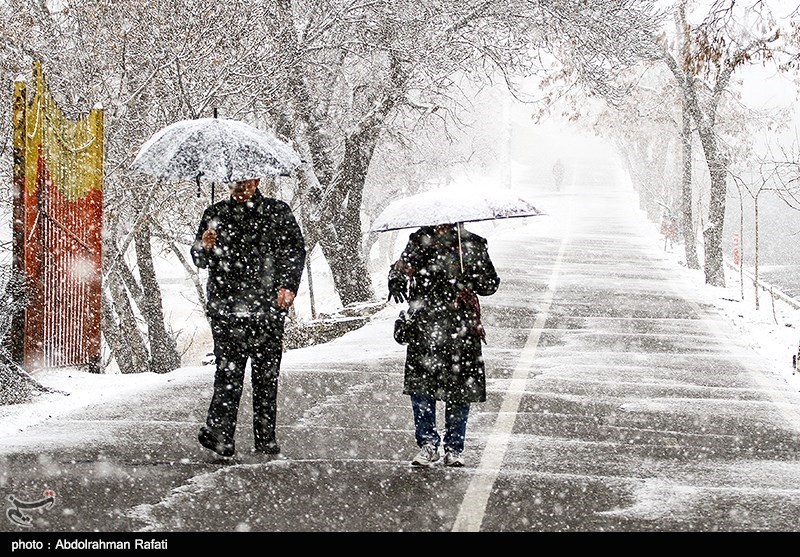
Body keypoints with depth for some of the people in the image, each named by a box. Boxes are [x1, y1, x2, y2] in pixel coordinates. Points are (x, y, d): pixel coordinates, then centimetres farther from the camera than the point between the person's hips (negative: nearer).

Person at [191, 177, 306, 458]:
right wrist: (205, 247, -11)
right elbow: (200, 260, 13)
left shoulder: (277, 212, 10)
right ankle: (219, 432, -16)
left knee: (266, 373, 3)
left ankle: (265, 436, 10)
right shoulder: (215, 214, 14)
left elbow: (295, 250, 4)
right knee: (228, 371, -11)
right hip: (226, 307, 0)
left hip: (267, 306, 0)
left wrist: (288, 285, -11)